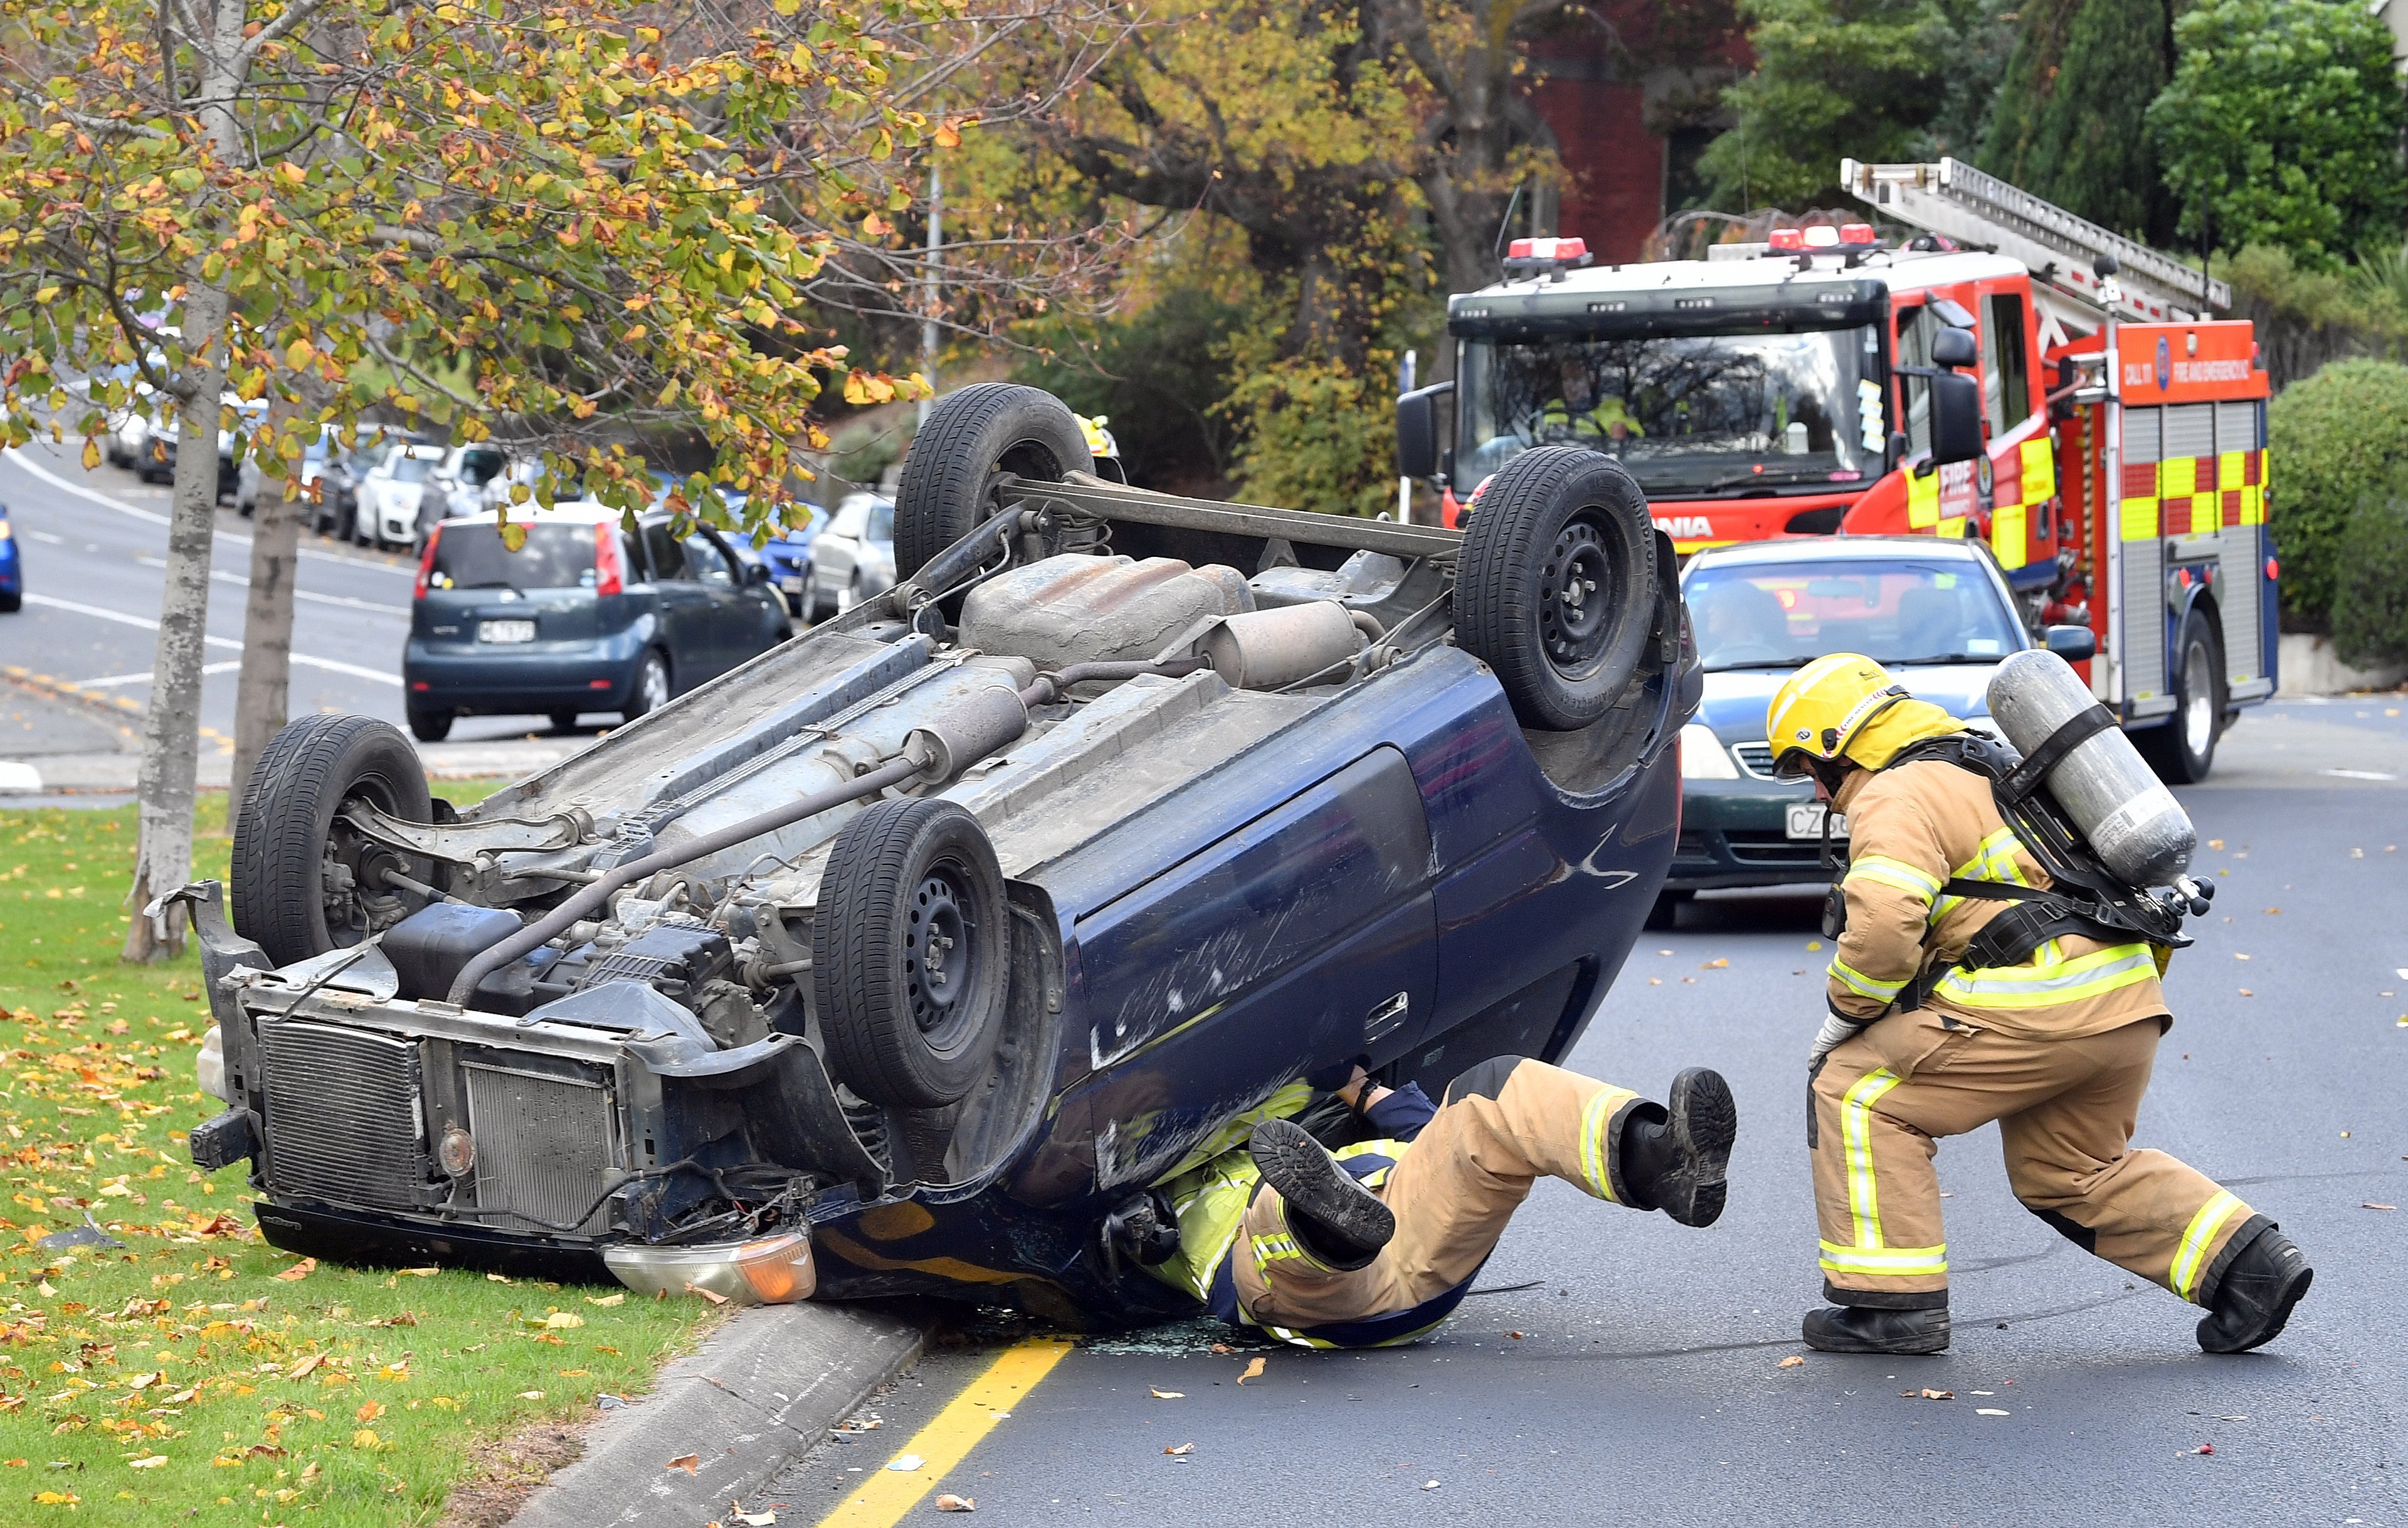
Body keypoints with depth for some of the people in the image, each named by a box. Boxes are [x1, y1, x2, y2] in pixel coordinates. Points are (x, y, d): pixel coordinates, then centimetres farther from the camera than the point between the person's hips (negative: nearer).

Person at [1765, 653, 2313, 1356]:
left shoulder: (1894, 798, -6)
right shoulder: (1983, 763, 26)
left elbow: (1884, 926, -20)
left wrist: (1845, 1015, -5)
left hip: (2039, 1002, -10)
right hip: (2128, 1007, 10)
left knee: (1856, 1094, 1)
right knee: (2072, 1173, 26)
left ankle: (1894, 1301, -1)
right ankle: (2248, 1263, 15)